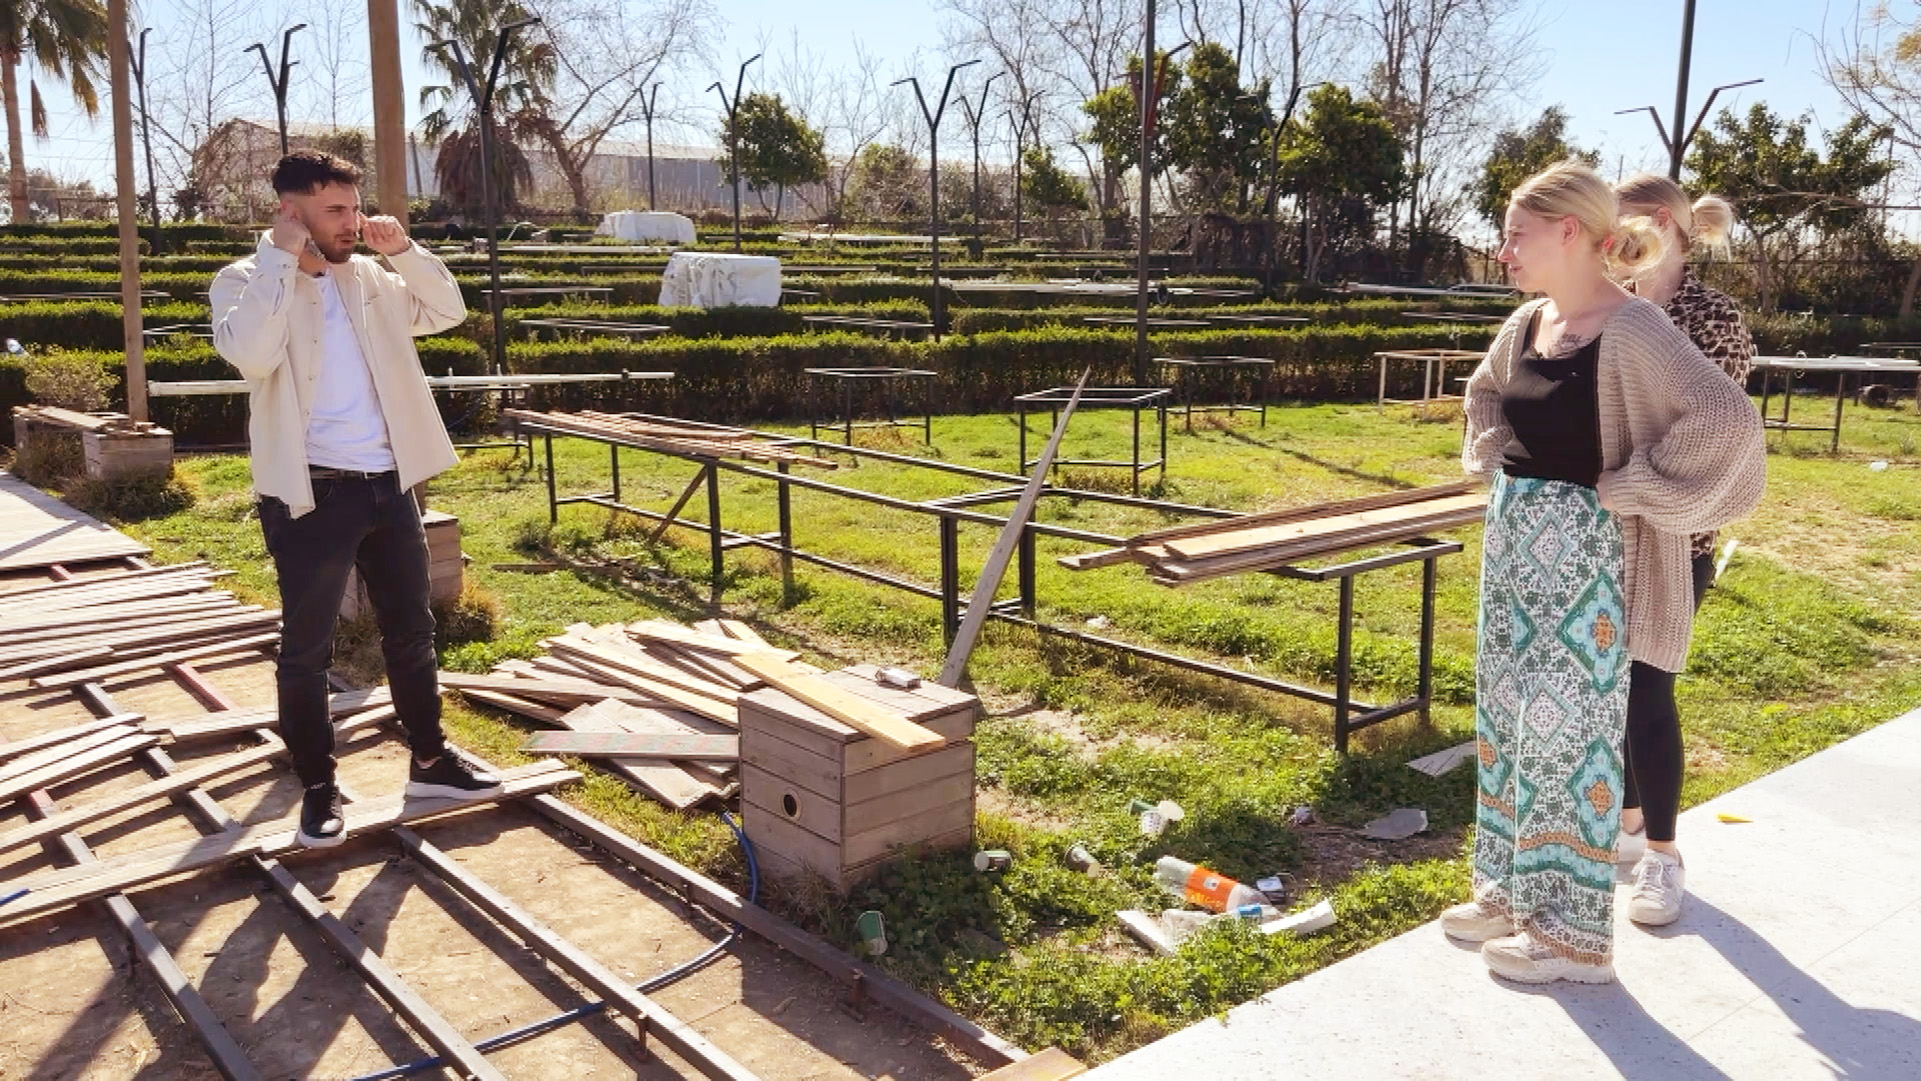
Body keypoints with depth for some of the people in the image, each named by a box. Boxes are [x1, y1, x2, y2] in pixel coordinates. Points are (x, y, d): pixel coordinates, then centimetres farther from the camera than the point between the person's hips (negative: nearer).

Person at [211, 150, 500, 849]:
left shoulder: (369, 277, 11)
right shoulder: (246, 280, -5)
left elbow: (446, 312, 12)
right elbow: (250, 353, -24)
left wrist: (404, 251, 0)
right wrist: (281, 257, -20)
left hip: (387, 484, 6)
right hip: (310, 494, -5)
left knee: (411, 632, 14)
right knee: (306, 649, 4)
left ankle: (430, 762, 29)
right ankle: (318, 788, 18)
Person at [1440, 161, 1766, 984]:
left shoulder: (1630, 330, -18)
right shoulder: (1526, 325, 6)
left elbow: (1729, 420, -29)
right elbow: (1484, 393, 27)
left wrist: (1626, 487, -21)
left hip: (1580, 548, -8)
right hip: (1511, 538, 8)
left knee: (1566, 725, -2)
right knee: (1505, 716, 14)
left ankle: (1573, 931, 12)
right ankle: (1513, 889, 28)